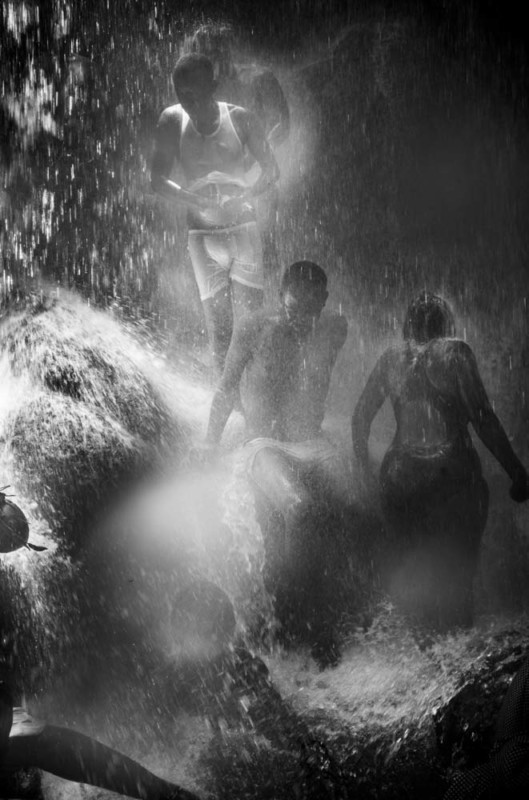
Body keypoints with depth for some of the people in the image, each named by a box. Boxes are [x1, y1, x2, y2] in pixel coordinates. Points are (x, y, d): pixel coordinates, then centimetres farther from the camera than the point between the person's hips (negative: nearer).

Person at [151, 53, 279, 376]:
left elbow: (271, 170, 1)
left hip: (243, 230, -1)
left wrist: (243, 197, -17)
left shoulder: (240, 118, -3)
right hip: (203, 236, 1)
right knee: (218, 326, 2)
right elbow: (158, 179, -1)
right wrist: (191, 198, -18)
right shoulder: (173, 121, -1)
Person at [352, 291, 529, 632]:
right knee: (456, 571, 8)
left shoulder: (391, 357, 6)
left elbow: (360, 416, 10)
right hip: (453, 473, -3)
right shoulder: (455, 352, -5)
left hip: (400, 474, 4)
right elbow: (482, 417, -12)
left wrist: (366, 469, 24)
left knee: (407, 564, 17)